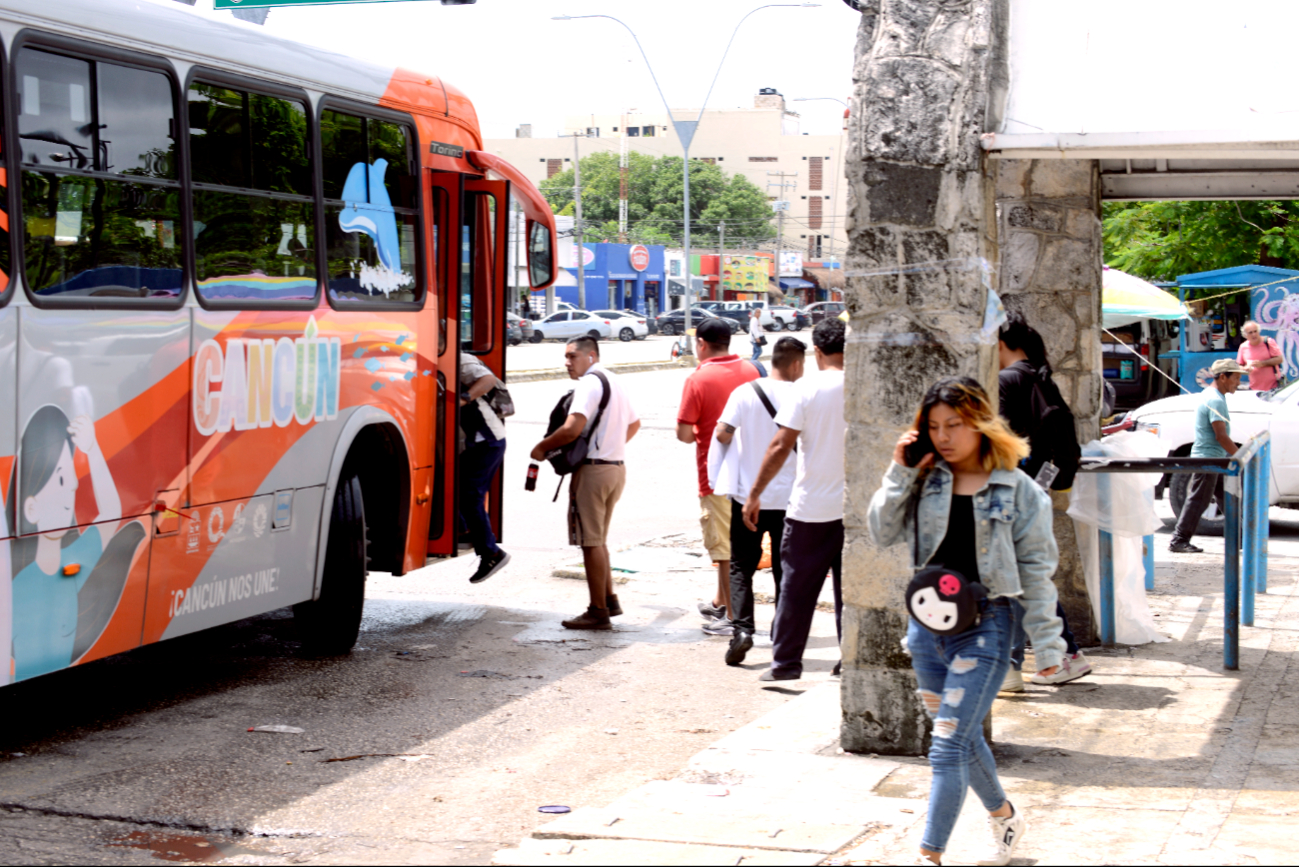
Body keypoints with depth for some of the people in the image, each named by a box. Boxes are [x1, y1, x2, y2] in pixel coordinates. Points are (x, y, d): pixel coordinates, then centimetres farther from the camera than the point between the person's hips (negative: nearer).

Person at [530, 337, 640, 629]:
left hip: (593, 470, -9)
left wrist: (541, 447, -11)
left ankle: (598, 612, -2)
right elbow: (634, 423, 31)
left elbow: (572, 429, -24)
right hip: (617, 467, 9)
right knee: (598, 540, 19)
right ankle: (609, 600, 20)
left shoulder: (589, 383, -13)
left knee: (591, 542, -4)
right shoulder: (614, 381, 17)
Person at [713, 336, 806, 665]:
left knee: (741, 566, 9)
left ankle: (742, 629, -9)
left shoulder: (745, 393, -5)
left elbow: (722, 433, -10)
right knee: (785, 569, 11)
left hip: (748, 496, 0)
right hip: (788, 497, 0)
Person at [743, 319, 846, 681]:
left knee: (797, 587, 6)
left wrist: (755, 493, -4)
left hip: (810, 506, -2)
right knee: (849, 586, 11)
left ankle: (786, 662, 9)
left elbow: (782, 446, -11)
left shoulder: (807, 388, -8)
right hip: (856, 506, 3)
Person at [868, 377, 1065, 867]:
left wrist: (1046, 642, -1)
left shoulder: (1018, 490, -4)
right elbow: (882, 534, 2)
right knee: (964, 738, 19)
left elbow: (1036, 569, -1)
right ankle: (1005, 819, 42)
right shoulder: (926, 481, 5)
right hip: (927, 622, 5)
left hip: (985, 625, -5)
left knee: (948, 745, -11)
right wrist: (899, 475, -7)